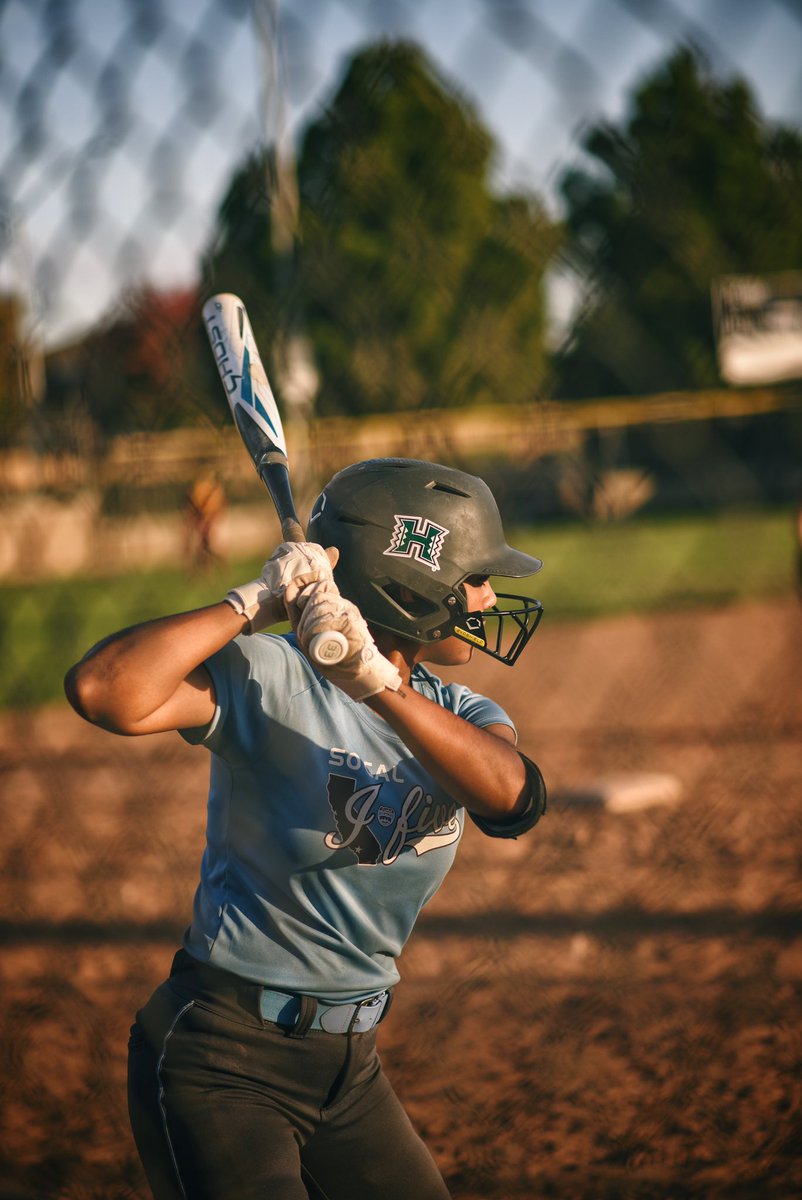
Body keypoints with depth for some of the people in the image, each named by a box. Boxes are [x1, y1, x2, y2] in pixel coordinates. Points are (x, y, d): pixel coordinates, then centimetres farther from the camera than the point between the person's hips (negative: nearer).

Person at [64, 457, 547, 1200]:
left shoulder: (456, 714, 4)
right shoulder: (273, 678, -14)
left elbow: (513, 798, -21)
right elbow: (103, 692, -31)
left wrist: (379, 686, -33)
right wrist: (255, 603, -25)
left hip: (350, 1067, 7)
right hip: (222, 1063, -7)